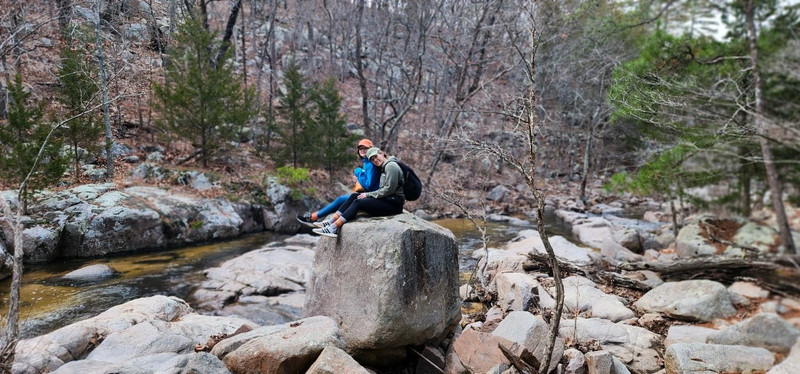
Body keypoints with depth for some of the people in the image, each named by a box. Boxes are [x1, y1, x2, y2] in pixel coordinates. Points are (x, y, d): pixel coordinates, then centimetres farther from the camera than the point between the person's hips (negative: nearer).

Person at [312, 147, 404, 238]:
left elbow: (389, 189, -17)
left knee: (358, 202, -21)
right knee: (354, 196, -2)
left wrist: (368, 194, -11)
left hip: (393, 203, -9)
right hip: (386, 200, 9)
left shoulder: (391, 166, -9)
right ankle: (331, 221, -10)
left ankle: (333, 228, -26)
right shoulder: (384, 168, 20)